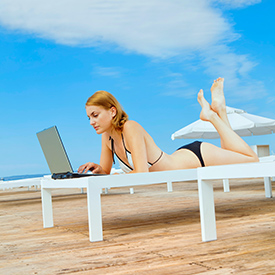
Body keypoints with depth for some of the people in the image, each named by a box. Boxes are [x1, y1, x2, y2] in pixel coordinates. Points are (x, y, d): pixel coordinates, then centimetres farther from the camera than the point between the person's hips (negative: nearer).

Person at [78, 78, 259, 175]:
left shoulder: (131, 128, -32)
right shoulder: (107, 136, -10)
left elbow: (142, 173, -38)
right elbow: (106, 173, 0)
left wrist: (116, 176, -26)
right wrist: (98, 170, -22)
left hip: (197, 157, -7)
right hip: (182, 159, 7)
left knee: (253, 161, 14)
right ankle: (217, 111, 30)